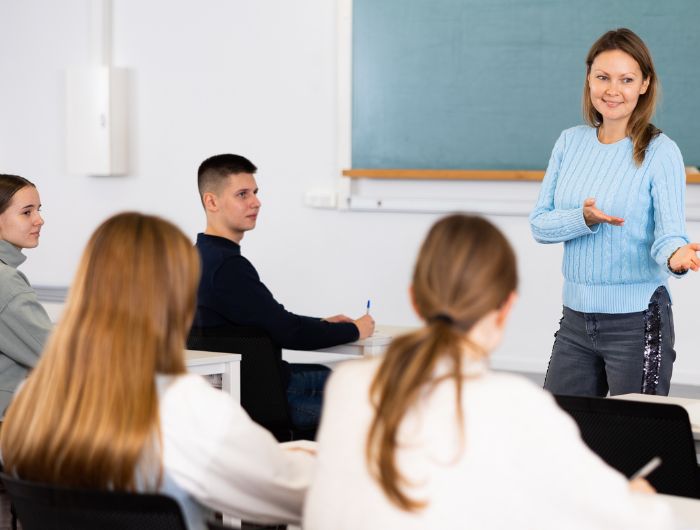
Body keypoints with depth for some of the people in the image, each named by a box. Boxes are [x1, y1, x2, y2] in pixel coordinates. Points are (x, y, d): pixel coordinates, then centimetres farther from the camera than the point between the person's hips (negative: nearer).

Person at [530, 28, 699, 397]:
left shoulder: (660, 151, -7)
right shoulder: (570, 142, 6)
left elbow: (669, 230, -14)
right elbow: (539, 224, 3)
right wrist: (584, 219, -17)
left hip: (637, 323, -5)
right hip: (575, 321, 5)